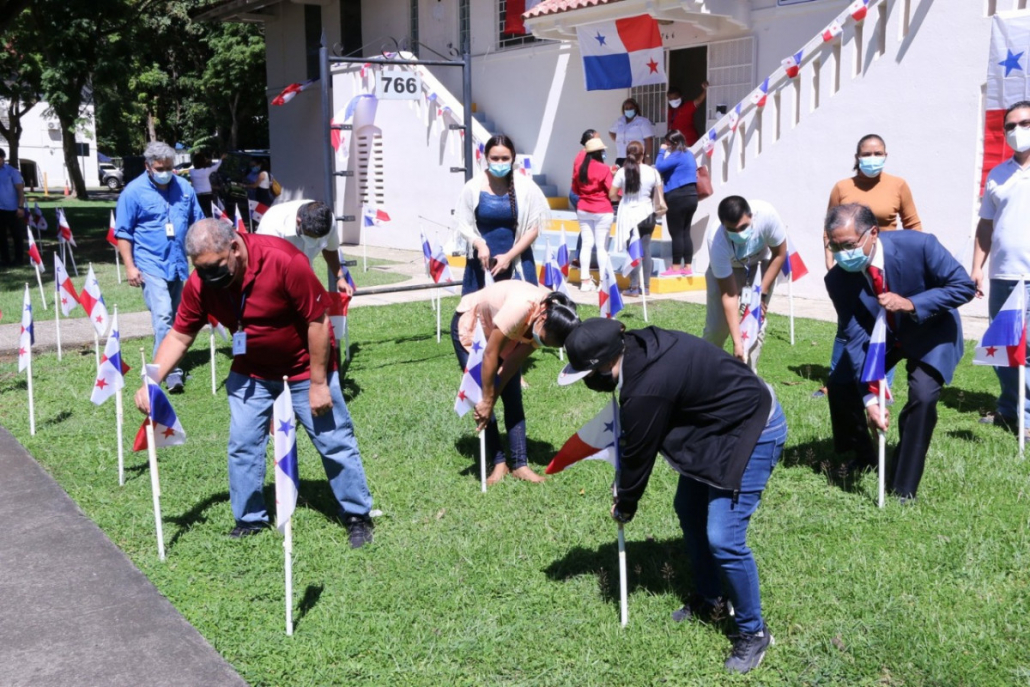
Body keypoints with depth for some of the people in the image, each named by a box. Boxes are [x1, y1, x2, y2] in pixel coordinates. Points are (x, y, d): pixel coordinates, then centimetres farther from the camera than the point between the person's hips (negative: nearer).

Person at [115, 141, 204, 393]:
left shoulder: (184, 188, 6)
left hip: (178, 264, 5)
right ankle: (171, 371, -16)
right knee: (163, 315, -17)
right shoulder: (133, 192, -6)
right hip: (150, 265, -5)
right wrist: (130, 266, -10)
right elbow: (123, 233, -4)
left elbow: (198, 224, 15)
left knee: (173, 317, 13)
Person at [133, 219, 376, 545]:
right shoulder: (199, 283, -16)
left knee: (334, 441, 2)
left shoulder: (284, 261, -32)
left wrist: (319, 383, -20)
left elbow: (318, 321, -25)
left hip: (305, 366, -4)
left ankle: (358, 517, 17)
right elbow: (179, 336, -7)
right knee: (242, 444, 4)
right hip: (252, 371, 4)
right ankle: (249, 520, 20)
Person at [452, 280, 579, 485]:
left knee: (513, 399, -3)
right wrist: (487, 400, -26)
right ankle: (499, 463, -1)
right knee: (480, 396, -11)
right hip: (470, 325, -5)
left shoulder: (552, 322, -22)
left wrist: (491, 400, -20)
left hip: (504, 332, 5)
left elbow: (513, 362, -16)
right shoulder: (522, 307, -43)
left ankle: (520, 464, 1)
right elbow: (490, 354, -34)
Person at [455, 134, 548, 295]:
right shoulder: (473, 187, -4)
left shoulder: (525, 186, -5)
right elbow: (463, 225, 1)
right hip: (483, 262, 0)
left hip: (517, 263, 0)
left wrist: (509, 256, -9)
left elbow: (533, 228, -1)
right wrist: (479, 244, -18)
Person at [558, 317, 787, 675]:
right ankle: (710, 600, 35)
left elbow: (638, 454, -15)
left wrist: (624, 506, 3)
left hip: (754, 432, -10)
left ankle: (753, 632, 9)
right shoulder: (639, 347, -5)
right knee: (688, 510, 17)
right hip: (720, 421, 10)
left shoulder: (647, 389, -32)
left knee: (723, 538, -12)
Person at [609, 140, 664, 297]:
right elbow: (659, 196, 2)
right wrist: (660, 205, 20)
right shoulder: (652, 172, -4)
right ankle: (646, 286, 14)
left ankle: (634, 287, 1)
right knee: (646, 249, 10)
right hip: (647, 214, 2)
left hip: (629, 215, -2)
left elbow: (612, 195, -7)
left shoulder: (622, 172, -9)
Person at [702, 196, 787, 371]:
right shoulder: (717, 241, -39)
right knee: (717, 325, -7)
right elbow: (729, 295, -35)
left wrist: (762, 293, -18)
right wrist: (737, 342, -38)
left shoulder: (766, 214, -38)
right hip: (726, 267, -1)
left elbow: (779, 254, -17)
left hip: (760, 264, 1)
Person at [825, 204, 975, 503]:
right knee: (840, 385, -5)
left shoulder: (918, 245, -32)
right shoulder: (838, 278, -24)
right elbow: (855, 337, -25)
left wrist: (911, 304, -39)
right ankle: (862, 455, 23)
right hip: (878, 334, 3)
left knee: (923, 396, -22)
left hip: (929, 332, -3)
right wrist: (869, 398, -33)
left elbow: (964, 286, -25)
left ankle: (903, 489, -7)